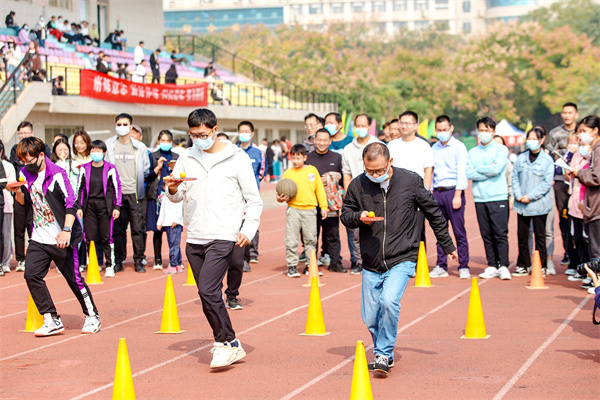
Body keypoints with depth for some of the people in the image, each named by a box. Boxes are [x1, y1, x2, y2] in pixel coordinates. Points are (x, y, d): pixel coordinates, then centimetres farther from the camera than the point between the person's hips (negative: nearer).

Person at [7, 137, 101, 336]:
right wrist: (18, 192, -5)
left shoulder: (57, 174, -14)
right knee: (31, 275, -7)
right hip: (39, 238, 6)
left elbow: (71, 204, -16)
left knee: (74, 278, 1)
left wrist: (67, 230, -26)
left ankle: (92, 316, 20)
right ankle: (52, 320, -1)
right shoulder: (25, 174, 5)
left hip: (61, 238, -6)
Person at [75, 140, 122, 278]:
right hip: (89, 205, 3)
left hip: (105, 205, -2)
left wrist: (117, 207, -2)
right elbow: (79, 188, 11)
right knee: (90, 238, 3)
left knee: (107, 237, -2)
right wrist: (79, 207, 5)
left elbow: (117, 187, 2)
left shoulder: (110, 168, -1)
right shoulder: (84, 168, 7)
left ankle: (110, 266, 7)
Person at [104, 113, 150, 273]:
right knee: (117, 228, 3)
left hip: (134, 193, 0)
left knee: (137, 228, -2)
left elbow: (146, 170, 16)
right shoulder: (109, 145, 7)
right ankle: (118, 261, 11)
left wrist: (139, 180, 6)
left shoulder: (140, 147, 8)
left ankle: (139, 261, 5)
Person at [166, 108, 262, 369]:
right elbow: (176, 198, 15)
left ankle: (226, 343, -4)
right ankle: (231, 346, 20)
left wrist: (248, 229, -12)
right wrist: (173, 189, -8)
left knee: (208, 291, -17)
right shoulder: (187, 158, 11)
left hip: (222, 237, -6)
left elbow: (255, 200, 2)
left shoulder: (237, 159, -2)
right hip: (194, 238, 6)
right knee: (209, 294, 8)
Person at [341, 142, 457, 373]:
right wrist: (359, 216, -14)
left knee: (389, 302, -25)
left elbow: (433, 213, 7)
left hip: (402, 259, -3)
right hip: (371, 263, 3)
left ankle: (383, 355, -10)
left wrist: (448, 246, 14)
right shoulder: (358, 185, -2)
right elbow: (345, 215, 10)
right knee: (370, 318, 5)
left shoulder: (410, 181, -5)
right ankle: (385, 355, 29)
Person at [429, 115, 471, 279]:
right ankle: (441, 266, 11)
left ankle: (463, 267, -1)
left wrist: (457, 195, -14)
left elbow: (461, 171, -7)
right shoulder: (434, 148, 15)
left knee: (459, 232, -5)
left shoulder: (458, 146, -1)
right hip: (437, 192, 5)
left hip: (453, 191, -5)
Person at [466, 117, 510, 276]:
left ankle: (503, 265, -6)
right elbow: (469, 173, -1)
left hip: (498, 197, -4)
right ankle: (492, 265, 11)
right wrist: (488, 172, -9)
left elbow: (496, 169, -12)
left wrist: (478, 169, 0)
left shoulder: (501, 150, 3)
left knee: (500, 233, -8)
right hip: (480, 198, 4)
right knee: (486, 235, 5)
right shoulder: (473, 152, 13)